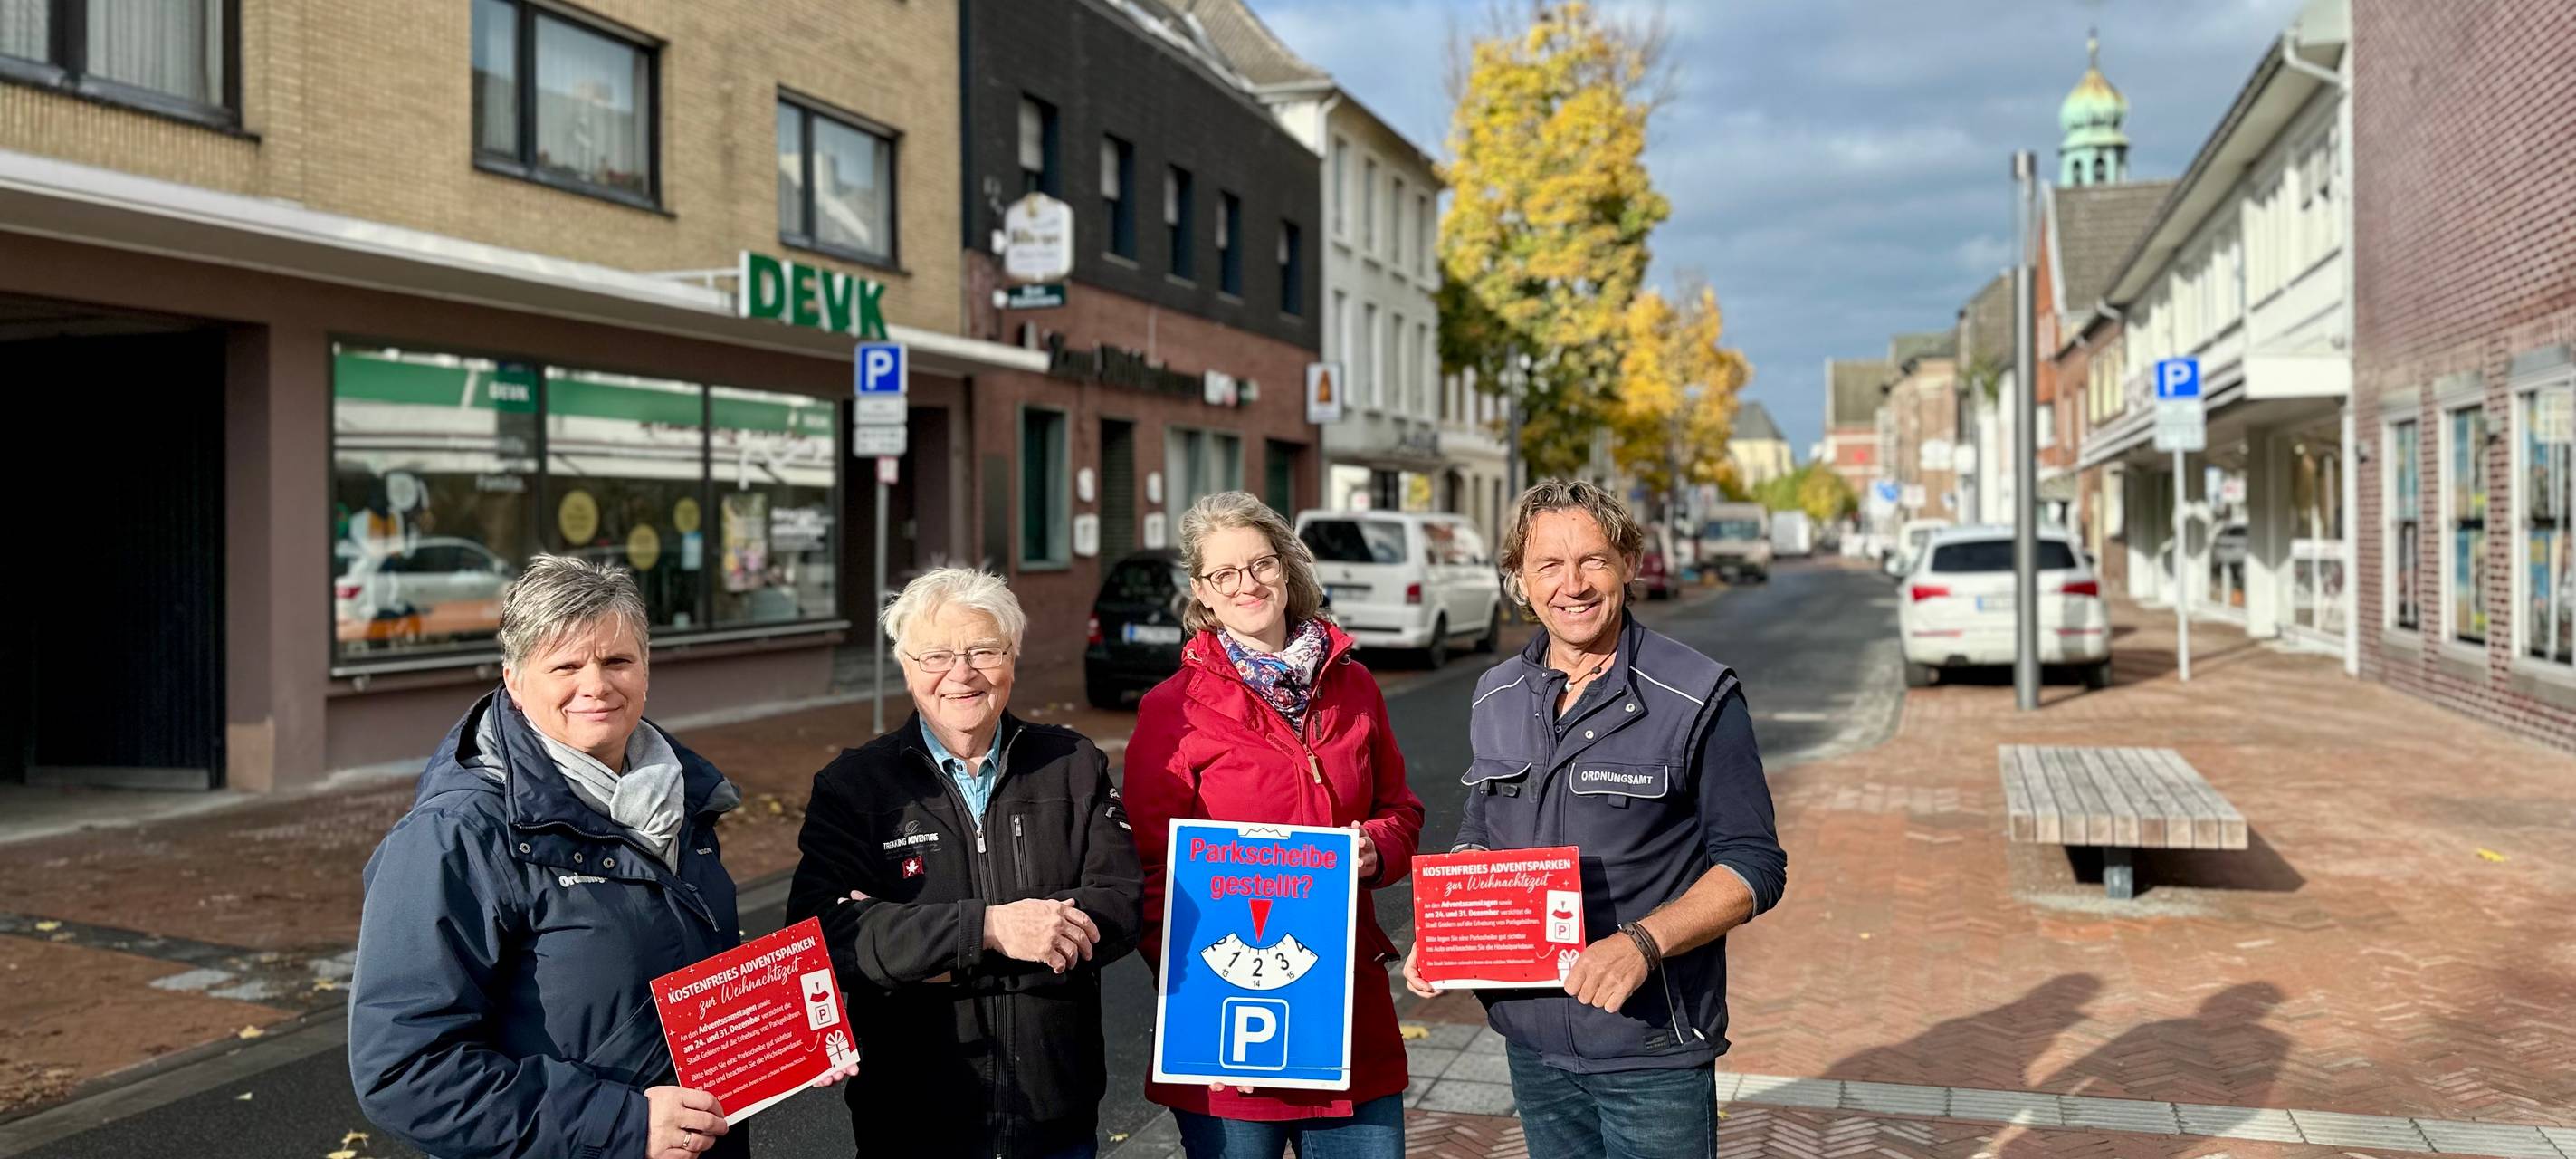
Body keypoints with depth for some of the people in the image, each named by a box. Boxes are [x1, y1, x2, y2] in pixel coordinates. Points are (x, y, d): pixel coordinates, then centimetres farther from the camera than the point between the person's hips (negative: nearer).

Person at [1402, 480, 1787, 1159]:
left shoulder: (1698, 700, -10)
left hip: (1653, 1051, -4)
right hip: (1532, 1041, 5)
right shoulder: (1496, 699, 6)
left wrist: (1643, 941, -24)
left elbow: (1755, 866, -10)